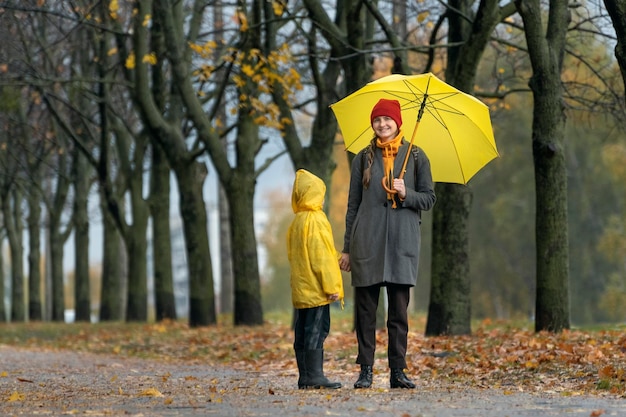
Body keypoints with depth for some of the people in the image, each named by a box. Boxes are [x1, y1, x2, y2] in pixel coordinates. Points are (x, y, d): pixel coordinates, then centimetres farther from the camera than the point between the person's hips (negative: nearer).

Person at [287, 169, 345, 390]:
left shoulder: (296, 222, 15)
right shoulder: (315, 220, -13)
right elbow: (321, 257, -17)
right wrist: (331, 286, -14)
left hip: (301, 288, 9)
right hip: (316, 289, -9)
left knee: (302, 331, 9)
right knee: (317, 329, -9)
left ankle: (304, 376, 11)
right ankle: (314, 374, -11)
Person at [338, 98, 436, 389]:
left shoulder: (416, 157, 9)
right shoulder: (364, 158, 11)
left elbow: (429, 198, 9)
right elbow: (353, 204, 12)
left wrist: (406, 194, -12)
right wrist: (347, 247, 8)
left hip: (402, 240, -1)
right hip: (367, 240, 1)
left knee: (399, 310, 0)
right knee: (365, 310, 0)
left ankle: (398, 371, 4)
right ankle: (365, 371, 4)